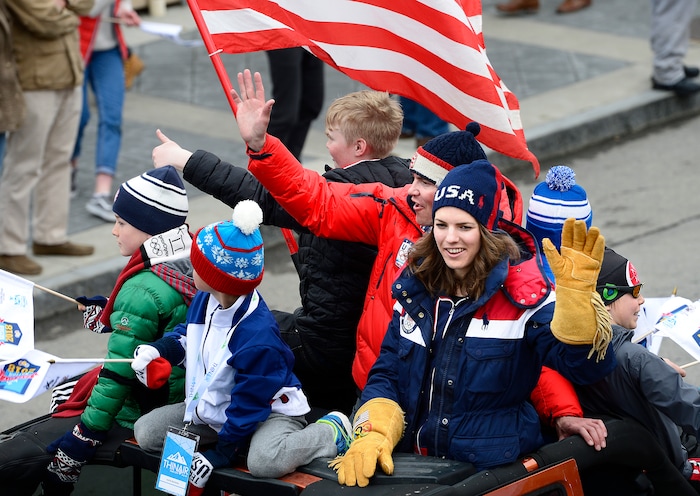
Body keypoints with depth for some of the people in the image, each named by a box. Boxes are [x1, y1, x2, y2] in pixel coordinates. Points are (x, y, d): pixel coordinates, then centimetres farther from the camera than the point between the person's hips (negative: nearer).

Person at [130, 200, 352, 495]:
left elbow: (247, 406, -25)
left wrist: (218, 454, -21)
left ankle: (331, 433, -11)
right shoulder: (204, 300, -6)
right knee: (146, 431, -4)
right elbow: (187, 335, 17)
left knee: (264, 461, -40)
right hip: (212, 410, 8)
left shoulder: (257, 340, -32)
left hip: (269, 412, -8)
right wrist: (156, 350, -3)